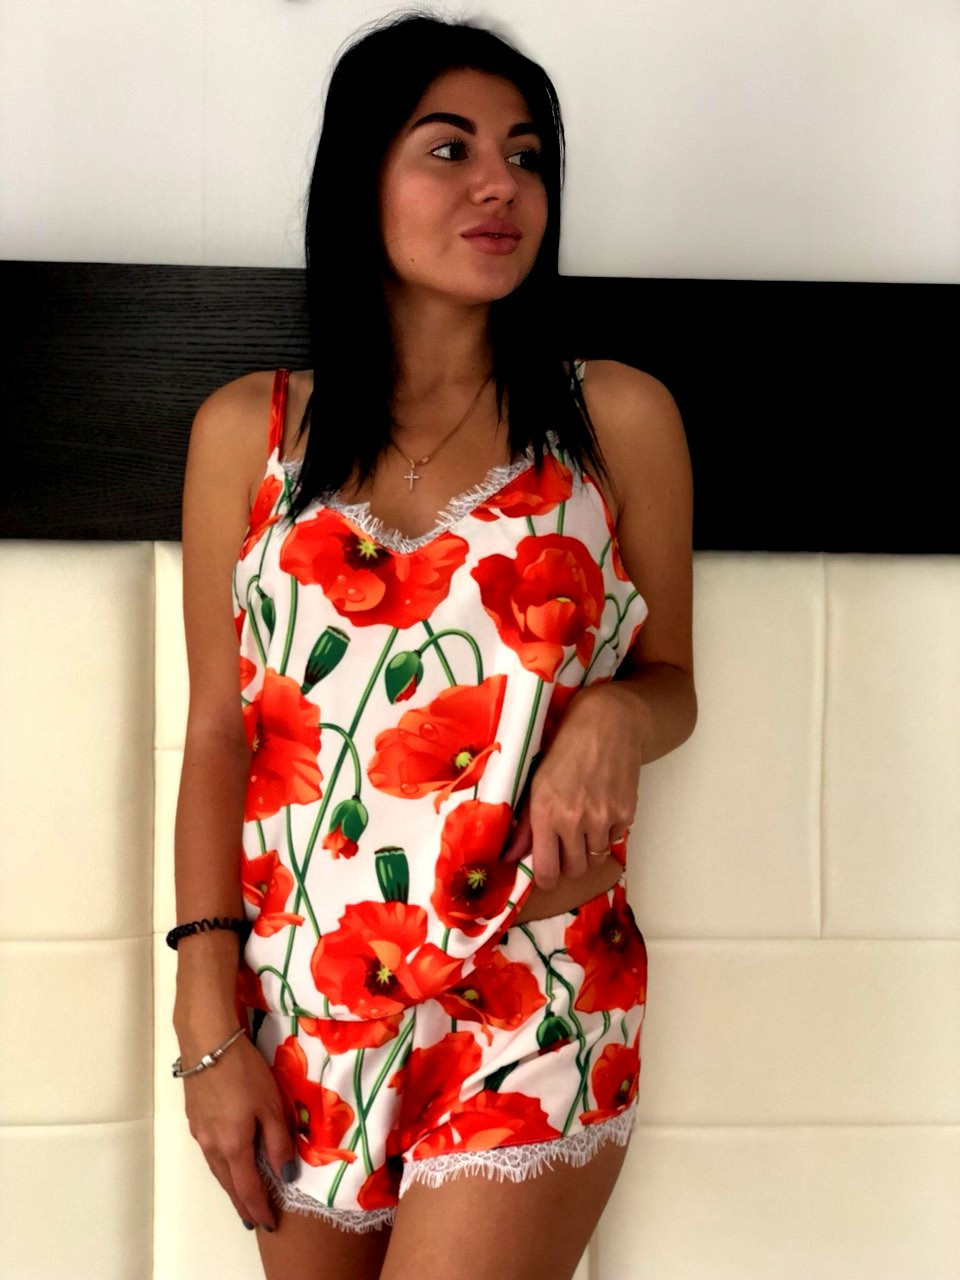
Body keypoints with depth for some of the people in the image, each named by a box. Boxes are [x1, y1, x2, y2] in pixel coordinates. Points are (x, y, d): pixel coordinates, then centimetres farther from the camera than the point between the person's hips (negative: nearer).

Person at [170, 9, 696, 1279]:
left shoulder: (618, 416, 0)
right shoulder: (248, 429, 2)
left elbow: (671, 682, 8)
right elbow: (219, 731, 2)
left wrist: (612, 717, -16)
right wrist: (209, 1028, -3)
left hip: (534, 1002, -2)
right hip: (299, 1009, 2)